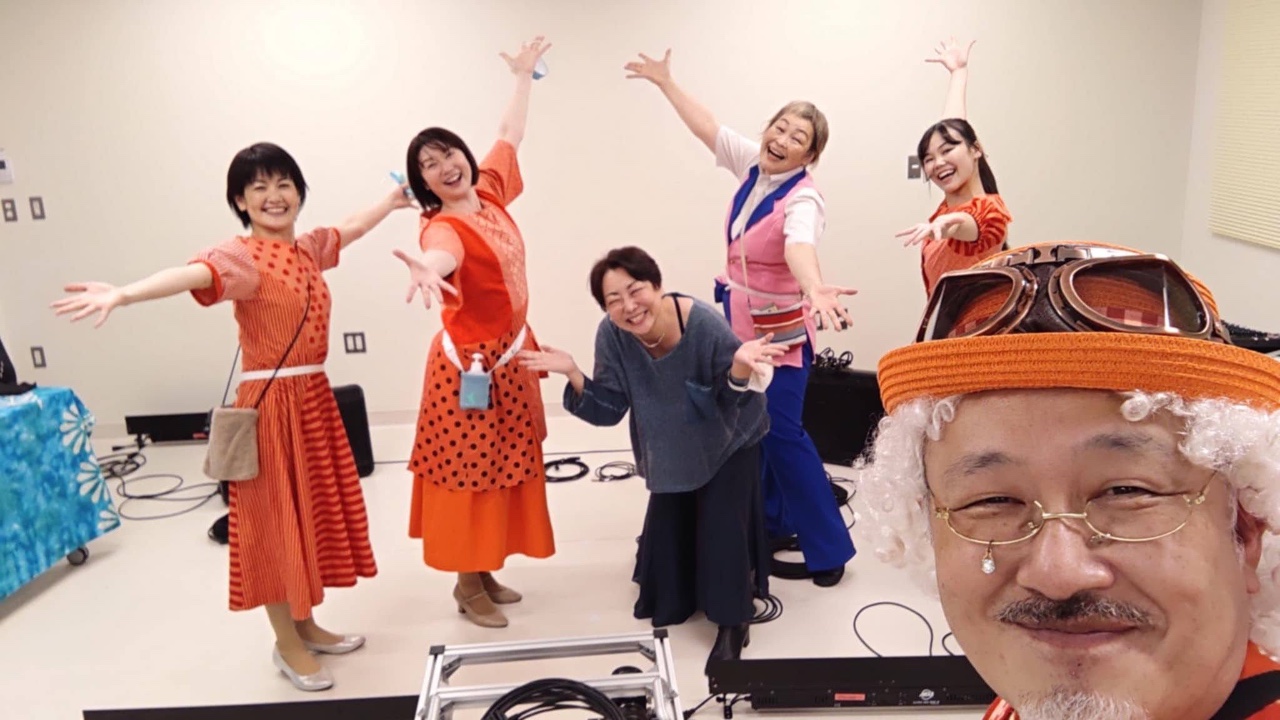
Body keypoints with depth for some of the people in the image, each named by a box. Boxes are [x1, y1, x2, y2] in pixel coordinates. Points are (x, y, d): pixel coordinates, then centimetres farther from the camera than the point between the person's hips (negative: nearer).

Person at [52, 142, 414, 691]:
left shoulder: (308, 249, 8)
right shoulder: (240, 257, -14)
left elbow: (350, 228, 28)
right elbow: (189, 275, -34)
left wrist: (391, 201, 44)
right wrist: (122, 294, -53)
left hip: (314, 396, 8)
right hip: (270, 403, -7)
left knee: (312, 511, 15)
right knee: (275, 519, 3)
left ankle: (306, 624, 31)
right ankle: (287, 643, 18)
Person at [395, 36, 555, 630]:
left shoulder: (490, 192, 1)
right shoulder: (443, 227, -22)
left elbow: (511, 134, 18)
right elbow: (441, 255, -48)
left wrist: (523, 76, 28)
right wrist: (426, 272, -71)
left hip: (512, 353, 8)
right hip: (471, 364, -8)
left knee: (504, 468, 16)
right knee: (470, 473, 4)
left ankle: (484, 569, 31)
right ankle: (467, 584, 20)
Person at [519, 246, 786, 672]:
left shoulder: (704, 324, -35)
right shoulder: (612, 336, -23)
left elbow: (731, 402, -27)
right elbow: (609, 411, -18)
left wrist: (740, 366, -50)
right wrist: (573, 375, -34)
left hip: (729, 440, -4)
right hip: (672, 450, 4)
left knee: (721, 523, -12)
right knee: (666, 523, 10)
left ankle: (732, 621, 5)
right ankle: (675, 600, 40)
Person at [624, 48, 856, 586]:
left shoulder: (803, 199, -23)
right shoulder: (753, 164, -3)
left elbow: (799, 246, -45)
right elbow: (707, 127, 12)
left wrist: (814, 289, -66)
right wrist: (665, 81, 18)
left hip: (781, 327, -8)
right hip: (739, 318, 8)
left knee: (781, 431, -8)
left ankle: (828, 546, 4)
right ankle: (773, 523, 29)